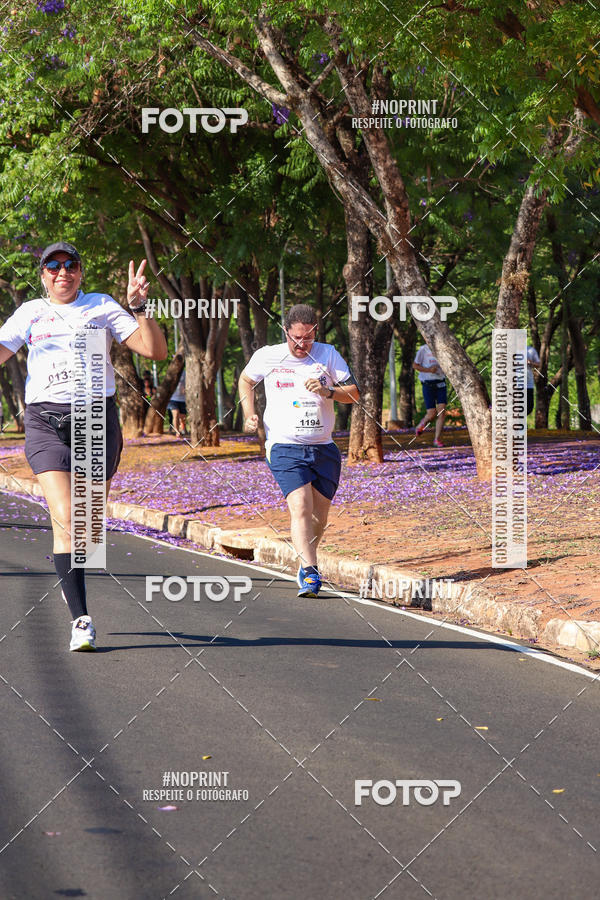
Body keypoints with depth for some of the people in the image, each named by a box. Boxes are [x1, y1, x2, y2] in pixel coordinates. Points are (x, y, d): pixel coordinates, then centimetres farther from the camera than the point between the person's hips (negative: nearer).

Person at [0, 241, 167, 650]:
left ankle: (72, 582, 33)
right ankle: (81, 619, -16)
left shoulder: (103, 307, 9)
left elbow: (156, 350, 2)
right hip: (46, 420, -1)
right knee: (66, 520, -16)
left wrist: (138, 308, -10)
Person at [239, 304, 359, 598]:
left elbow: (354, 394, 3)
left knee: (319, 517, 7)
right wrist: (249, 414, 6)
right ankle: (309, 573, -28)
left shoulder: (328, 355, 3)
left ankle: (306, 563, 31)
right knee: (300, 508, -21)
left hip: (324, 449, 3)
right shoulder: (267, 356, 1)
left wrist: (327, 391, -16)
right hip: (285, 448, -3)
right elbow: (246, 380, 20)